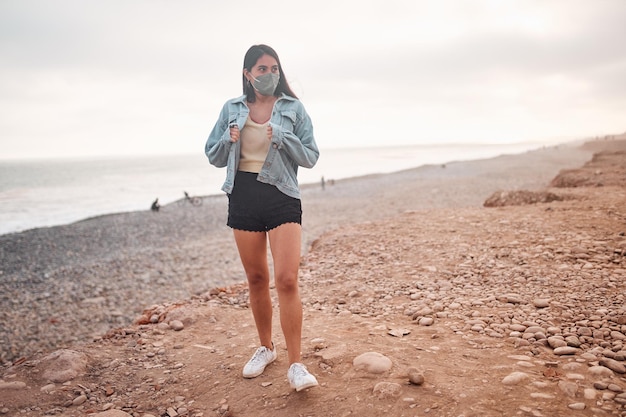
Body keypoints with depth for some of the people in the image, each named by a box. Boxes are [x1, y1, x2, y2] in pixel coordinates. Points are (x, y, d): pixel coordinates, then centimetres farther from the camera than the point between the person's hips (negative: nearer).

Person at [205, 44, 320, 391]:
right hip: (243, 196, 3)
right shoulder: (231, 109, 7)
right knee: (256, 279, 12)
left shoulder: (293, 108, 1)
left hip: (282, 197, -3)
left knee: (286, 280, -12)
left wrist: (282, 138, -17)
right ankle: (266, 347, 31)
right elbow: (213, 157, 11)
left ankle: (295, 365, -3)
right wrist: (229, 139, -10)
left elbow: (310, 157, 0)